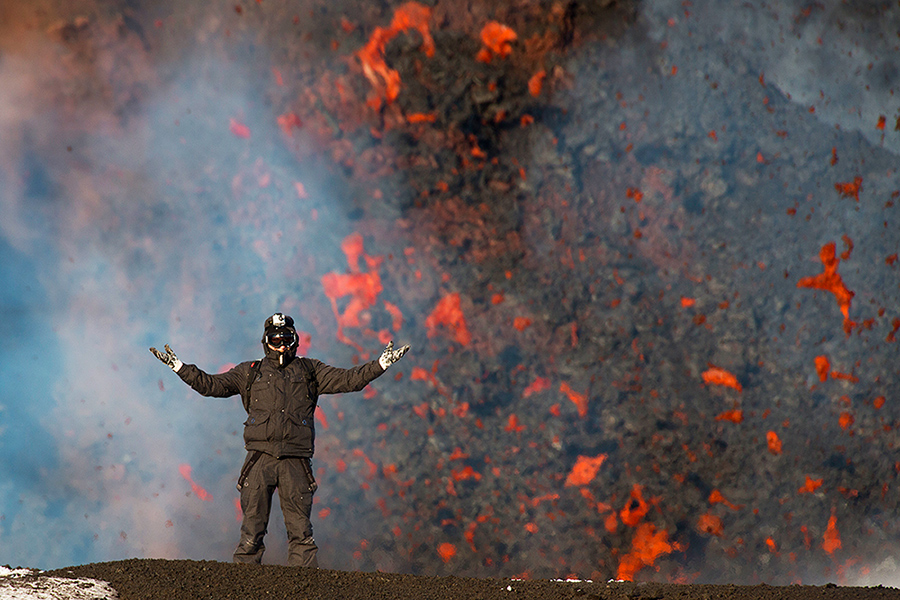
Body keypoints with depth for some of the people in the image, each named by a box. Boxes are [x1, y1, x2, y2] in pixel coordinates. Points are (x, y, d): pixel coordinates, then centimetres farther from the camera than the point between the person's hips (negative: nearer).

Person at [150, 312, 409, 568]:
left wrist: (381, 364, 1)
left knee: (301, 532, -2)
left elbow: (347, 380, 10)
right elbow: (211, 385, 15)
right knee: (252, 531, -1)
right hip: (260, 458, 0)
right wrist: (178, 366, 7)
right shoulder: (250, 373, 17)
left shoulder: (309, 371, 17)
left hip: (295, 461, 0)